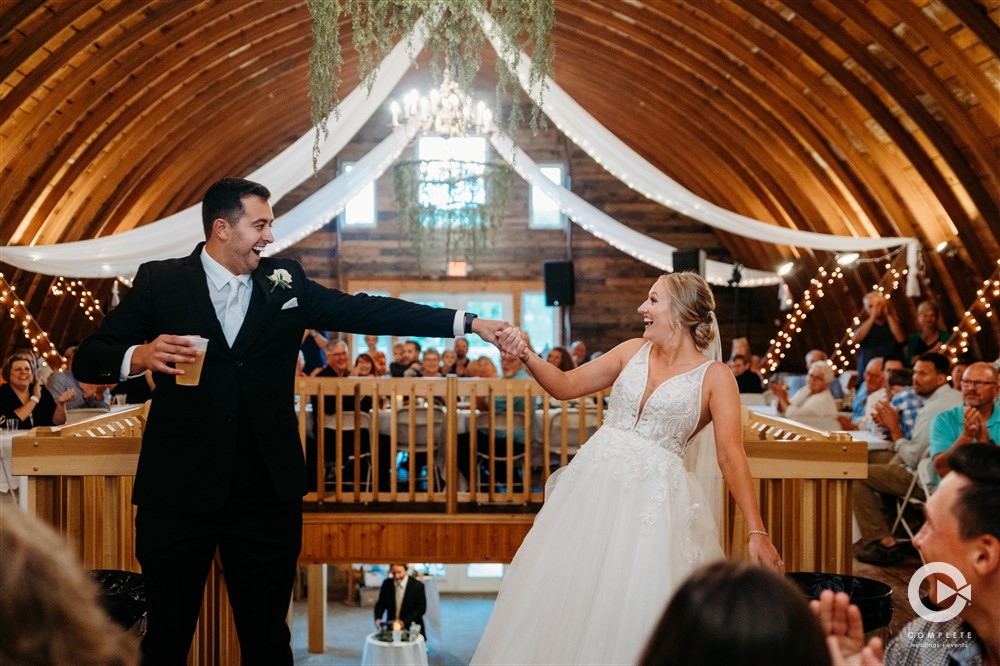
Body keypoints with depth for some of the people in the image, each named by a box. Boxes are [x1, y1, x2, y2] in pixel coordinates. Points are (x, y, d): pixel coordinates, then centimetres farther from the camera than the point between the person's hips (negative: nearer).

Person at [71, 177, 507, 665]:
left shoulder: (286, 282, 7)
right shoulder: (159, 282, 0)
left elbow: (366, 311, 2)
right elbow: (87, 360, -1)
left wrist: (469, 323, -5)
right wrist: (139, 356, -24)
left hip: (267, 494, 2)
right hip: (178, 492, -2)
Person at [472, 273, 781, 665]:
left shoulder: (715, 377, -4)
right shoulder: (634, 351, 9)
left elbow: (732, 456, -11)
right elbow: (566, 386, 9)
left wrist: (756, 532, -18)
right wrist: (526, 357, -9)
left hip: (653, 496, -4)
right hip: (594, 481, 5)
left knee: (635, 607, -6)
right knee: (562, 587, 7)